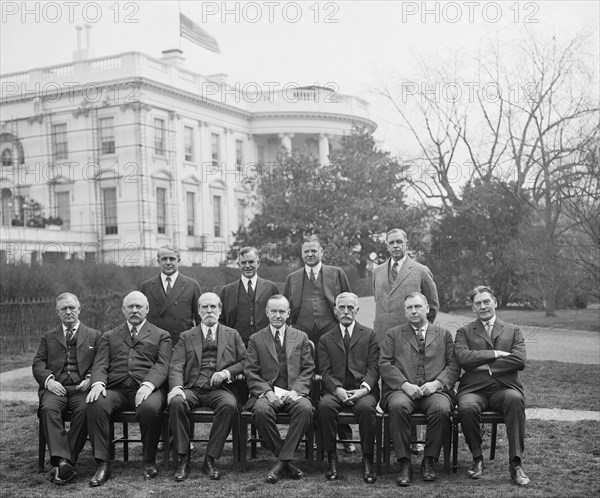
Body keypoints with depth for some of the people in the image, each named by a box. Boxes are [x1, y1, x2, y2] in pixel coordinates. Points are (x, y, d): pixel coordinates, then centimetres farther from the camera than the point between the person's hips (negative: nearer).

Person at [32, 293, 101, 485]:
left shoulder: (94, 336, 20)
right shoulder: (48, 337, 24)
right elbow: (38, 363, 13)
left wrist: (90, 379, -9)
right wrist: (48, 379, -8)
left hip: (82, 387, -1)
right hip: (55, 387, 1)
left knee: (84, 409, -34)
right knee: (48, 408, -32)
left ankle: (65, 463, -31)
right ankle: (62, 461, -41)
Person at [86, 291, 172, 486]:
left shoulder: (161, 336, 19)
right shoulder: (109, 336, 26)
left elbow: (162, 366, 3)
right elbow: (100, 365, 12)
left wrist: (148, 385, -18)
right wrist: (98, 383, -12)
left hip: (147, 389, -2)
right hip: (116, 389, 2)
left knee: (150, 408, -36)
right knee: (96, 405, -31)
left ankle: (149, 461, -13)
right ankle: (102, 465, -23)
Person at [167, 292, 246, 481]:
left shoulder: (232, 335, 20)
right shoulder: (186, 336, 18)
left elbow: (245, 362, 12)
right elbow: (176, 366, 5)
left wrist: (227, 372, -7)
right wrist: (176, 386, -16)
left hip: (219, 389, 0)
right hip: (191, 388, 0)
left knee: (229, 406, -34)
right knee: (176, 402, -33)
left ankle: (210, 459, -23)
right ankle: (183, 459, -21)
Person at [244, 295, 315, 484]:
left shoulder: (301, 337, 15)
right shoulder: (256, 339, 11)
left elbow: (308, 369, 8)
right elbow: (250, 372, 3)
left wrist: (296, 390, -11)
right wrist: (267, 392, -14)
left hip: (294, 392, 1)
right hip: (266, 392, -1)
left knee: (305, 408, -33)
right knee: (261, 410, -34)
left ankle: (282, 461, -22)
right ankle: (286, 461, -17)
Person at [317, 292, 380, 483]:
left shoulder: (369, 335, 14)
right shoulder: (326, 339, 18)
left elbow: (373, 368, 4)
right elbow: (325, 372, 6)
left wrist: (364, 389, -15)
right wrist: (337, 389, -14)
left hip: (363, 390, -1)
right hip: (335, 390, 1)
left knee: (367, 408, -34)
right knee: (325, 406, -32)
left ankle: (367, 460, -22)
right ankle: (331, 459, -20)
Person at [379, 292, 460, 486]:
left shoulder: (443, 334, 21)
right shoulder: (393, 334, 18)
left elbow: (454, 365, 11)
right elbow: (384, 364, 6)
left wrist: (436, 383, -8)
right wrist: (405, 385, -10)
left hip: (435, 390, 1)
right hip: (402, 390, 0)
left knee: (441, 409, -33)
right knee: (398, 406, -34)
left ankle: (428, 462, -14)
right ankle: (404, 464, -24)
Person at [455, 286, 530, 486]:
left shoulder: (513, 331, 18)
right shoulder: (464, 332, 16)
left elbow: (520, 361, -1)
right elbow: (463, 358, -4)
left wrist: (484, 365, -4)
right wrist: (495, 354, -7)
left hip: (504, 387, 0)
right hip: (474, 389, 0)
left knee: (515, 399, -35)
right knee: (467, 408, -34)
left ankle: (516, 464, -29)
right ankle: (477, 459, -10)